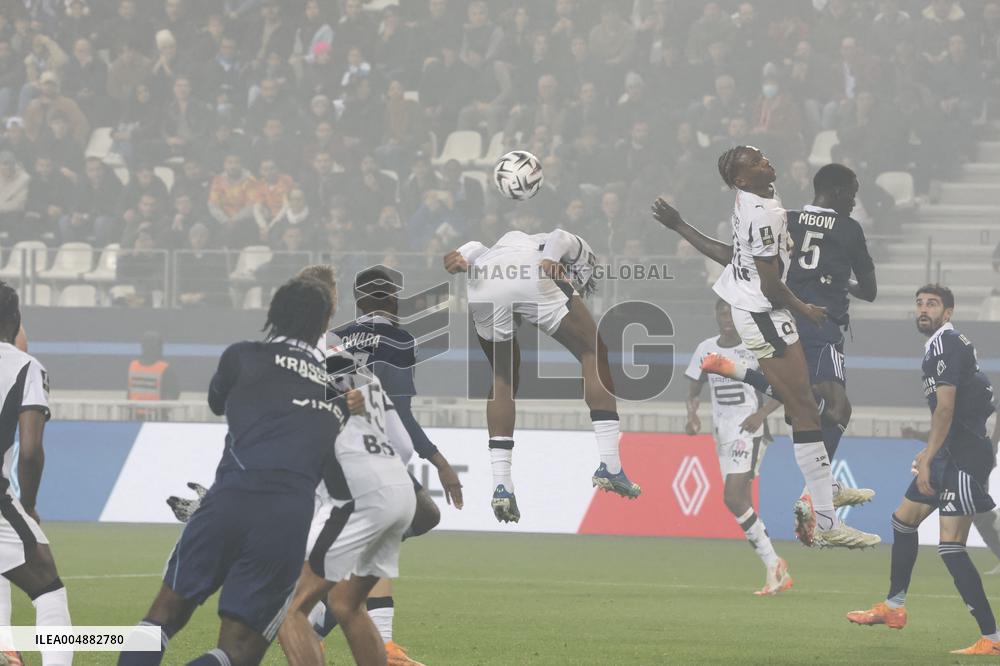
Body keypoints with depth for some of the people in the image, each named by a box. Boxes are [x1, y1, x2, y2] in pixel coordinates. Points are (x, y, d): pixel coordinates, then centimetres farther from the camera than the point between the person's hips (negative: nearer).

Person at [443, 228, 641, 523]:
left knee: (503, 377, 24)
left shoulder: (506, 242, 46)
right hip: (531, 277, -4)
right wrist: (550, 260, -8)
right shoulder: (575, 246, 36)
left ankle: (501, 485, 13)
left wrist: (460, 259, 3)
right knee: (593, 354, 13)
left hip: (482, 287, 4)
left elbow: (474, 249, 24)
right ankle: (610, 466, 2)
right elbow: (559, 237, 12)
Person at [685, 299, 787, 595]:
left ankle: (774, 565, -11)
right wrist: (692, 414, -3)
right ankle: (775, 570, 12)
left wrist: (760, 414, -17)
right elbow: (694, 390, 18)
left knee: (733, 498, -19)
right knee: (742, 504, 5)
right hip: (722, 431, 6)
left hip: (749, 429, -6)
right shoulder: (706, 349, 8)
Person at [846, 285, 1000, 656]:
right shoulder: (944, 345, 16)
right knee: (904, 519, 22)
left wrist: (928, 460, -22)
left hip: (964, 458, -11)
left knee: (951, 547, -15)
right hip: (951, 455, 11)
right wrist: (930, 452, 31)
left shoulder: (945, 345, -13)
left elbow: (945, 408, -21)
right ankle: (894, 608, 36)